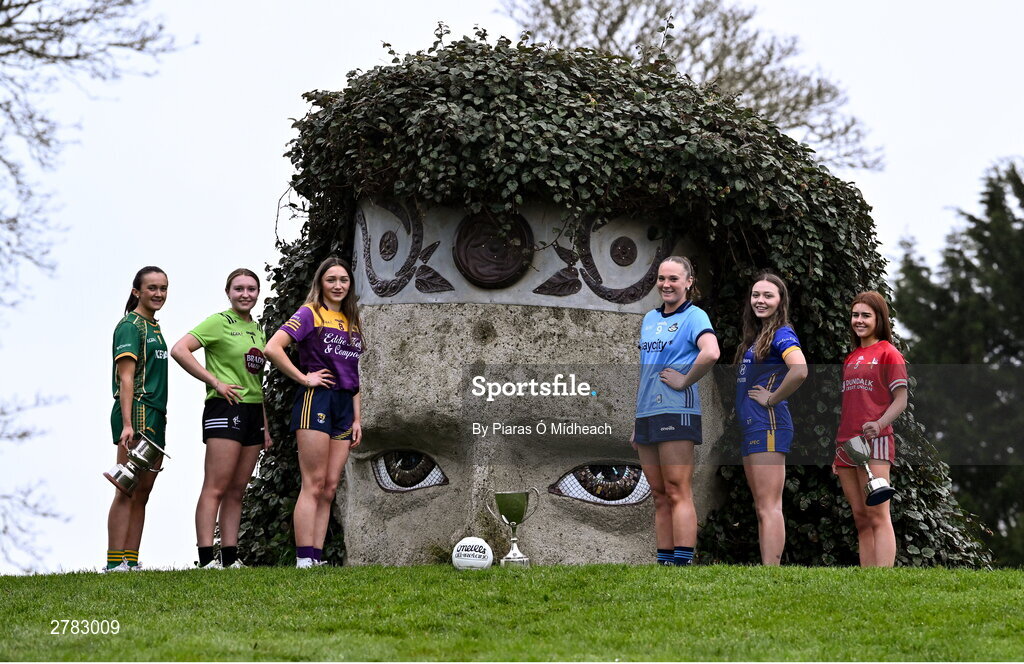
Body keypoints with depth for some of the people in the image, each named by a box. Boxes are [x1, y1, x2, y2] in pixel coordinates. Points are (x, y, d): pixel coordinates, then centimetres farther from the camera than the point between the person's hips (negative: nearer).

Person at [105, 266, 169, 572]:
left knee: (142, 493, 7)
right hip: (136, 412, -9)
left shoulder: (153, 326, 19)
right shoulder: (130, 326, -7)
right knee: (127, 491, -11)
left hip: (155, 416, 9)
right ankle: (115, 562, -14)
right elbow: (126, 378, -15)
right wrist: (127, 424, -22)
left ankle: (131, 561, 7)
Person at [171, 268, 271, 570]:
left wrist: (265, 426, 20)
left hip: (253, 411, 8)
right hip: (225, 409, -8)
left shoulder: (258, 330, 19)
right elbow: (179, 350, -14)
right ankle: (207, 559, -13)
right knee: (216, 488, -10)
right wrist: (215, 381, -15)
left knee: (237, 491, 8)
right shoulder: (219, 322, -4)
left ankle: (231, 558, 10)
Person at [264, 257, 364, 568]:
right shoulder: (310, 314, -2)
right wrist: (304, 378, -11)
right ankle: (304, 560, -12)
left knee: (330, 487, 4)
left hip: (344, 405, 7)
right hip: (316, 402, -7)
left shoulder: (351, 321, 19)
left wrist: (357, 419, 16)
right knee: (314, 484, -11)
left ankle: (317, 559, 5)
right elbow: (272, 348, -15)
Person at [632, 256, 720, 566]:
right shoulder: (650, 319, 18)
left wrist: (684, 380, -14)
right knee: (660, 496, 8)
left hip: (676, 412, -8)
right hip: (646, 413, 8)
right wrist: (636, 423, 20)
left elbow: (711, 353, -26)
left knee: (678, 493, -10)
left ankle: (683, 564, -12)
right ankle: (664, 562, 11)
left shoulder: (694, 316, -5)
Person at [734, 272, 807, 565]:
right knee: (762, 508, 11)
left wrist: (772, 398, -17)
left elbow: (799, 370, -28)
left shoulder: (782, 334, -9)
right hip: (751, 428, 10)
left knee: (769, 508, -12)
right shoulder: (757, 336, 18)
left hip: (769, 425, -10)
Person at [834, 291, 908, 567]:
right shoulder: (851, 358, 21)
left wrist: (879, 424, -24)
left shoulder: (887, 353, 0)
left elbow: (900, 401, -6)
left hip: (874, 441, -7)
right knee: (860, 520, 5)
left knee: (877, 516, -13)